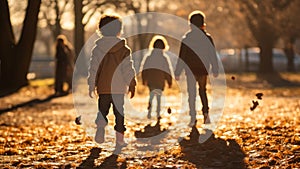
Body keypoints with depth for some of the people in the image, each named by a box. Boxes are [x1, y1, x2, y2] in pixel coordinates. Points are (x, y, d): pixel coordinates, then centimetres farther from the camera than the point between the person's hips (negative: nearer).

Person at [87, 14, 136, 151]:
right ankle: (119, 139, 7)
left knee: (102, 110, 11)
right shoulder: (124, 49, -2)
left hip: (103, 87, 1)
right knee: (119, 112, 8)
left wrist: (91, 86, 7)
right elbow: (128, 69, -2)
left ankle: (101, 124, -19)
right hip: (119, 87, -1)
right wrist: (132, 85, 5)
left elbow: (93, 68, 2)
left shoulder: (97, 49, 1)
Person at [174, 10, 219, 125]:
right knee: (202, 90, 19)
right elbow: (213, 55, 3)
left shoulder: (186, 39, -7)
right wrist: (215, 70, 11)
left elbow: (181, 57, -7)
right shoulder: (207, 38, -1)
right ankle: (206, 112, 1)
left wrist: (177, 73, -4)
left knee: (192, 94, 4)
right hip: (203, 69, 2)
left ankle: (193, 118, 1)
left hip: (191, 69, -2)